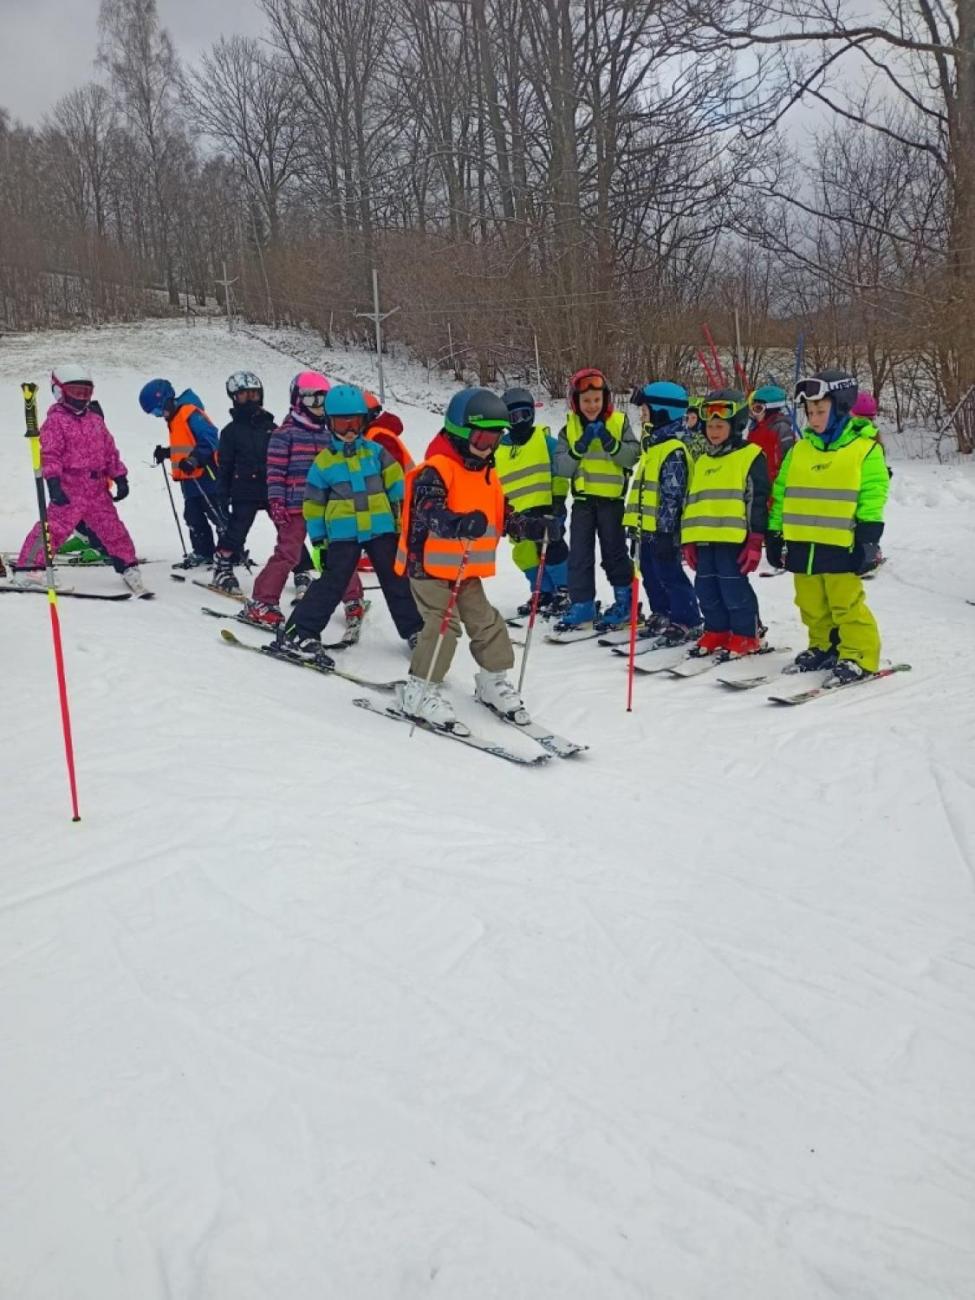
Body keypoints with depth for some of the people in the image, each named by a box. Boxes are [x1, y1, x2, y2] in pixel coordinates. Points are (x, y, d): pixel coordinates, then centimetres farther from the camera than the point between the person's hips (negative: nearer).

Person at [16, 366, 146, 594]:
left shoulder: (95, 420, 17)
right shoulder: (55, 421, -3)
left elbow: (110, 451, 20)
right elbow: (49, 454, -12)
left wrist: (120, 478, 15)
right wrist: (53, 482, -22)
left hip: (98, 488, 6)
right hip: (70, 488, -6)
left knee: (113, 528, 9)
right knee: (54, 527, -10)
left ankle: (129, 568, 18)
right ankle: (28, 567, -2)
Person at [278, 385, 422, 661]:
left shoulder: (375, 452, 5)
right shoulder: (323, 461, 2)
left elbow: (396, 485, 6)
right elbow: (314, 505, 6)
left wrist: (403, 521, 1)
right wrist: (318, 543, 4)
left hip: (382, 529, 2)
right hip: (343, 534, -2)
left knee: (397, 581, 9)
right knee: (332, 583, -6)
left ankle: (415, 631, 21)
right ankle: (299, 633, -1)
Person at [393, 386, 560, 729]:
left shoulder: (488, 475, 12)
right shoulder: (436, 469, -17)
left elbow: (502, 517, 18)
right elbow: (428, 510, -33)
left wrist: (535, 526, 3)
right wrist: (459, 524, -51)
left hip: (467, 571, 8)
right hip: (429, 565, -8)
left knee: (486, 622, 10)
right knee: (443, 624, -14)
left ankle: (493, 681, 29)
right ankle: (420, 691, -1)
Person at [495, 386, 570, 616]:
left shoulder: (545, 440, 0)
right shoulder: (498, 448, 10)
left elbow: (559, 471, 0)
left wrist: (559, 497, -7)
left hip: (546, 506, -5)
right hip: (518, 512, 5)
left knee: (552, 548, -10)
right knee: (524, 553, 7)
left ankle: (564, 590, 5)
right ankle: (543, 592, 21)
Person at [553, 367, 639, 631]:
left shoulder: (619, 423, -1)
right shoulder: (569, 429, 4)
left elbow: (632, 458, -9)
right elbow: (561, 468, -4)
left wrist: (611, 443, -23)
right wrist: (579, 447, -17)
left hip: (612, 498, -3)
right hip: (583, 498, 3)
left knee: (614, 552, 5)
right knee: (579, 555, 3)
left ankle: (625, 602, 18)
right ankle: (581, 607, 10)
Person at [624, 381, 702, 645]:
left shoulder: (673, 451, -16)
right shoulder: (653, 446, 16)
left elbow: (672, 496, -20)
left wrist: (665, 530, -22)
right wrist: (635, 523, 22)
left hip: (663, 530, -10)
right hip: (648, 527, 10)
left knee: (669, 575, -5)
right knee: (651, 574, 15)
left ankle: (687, 623, 4)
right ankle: (661, 615, 28)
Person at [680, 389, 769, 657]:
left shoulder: (750, 456, -2)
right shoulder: (702, 462, 19)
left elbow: (757, 501, -6)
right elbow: (691, 501, 21)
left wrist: (755, 542, -11)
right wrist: (688, 540, 16)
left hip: (733, 538, -7)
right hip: (704, 538, 7)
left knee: (734, 588, -3)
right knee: (706, 589, 10)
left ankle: (746, 635, 9)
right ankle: (716, 631, 24)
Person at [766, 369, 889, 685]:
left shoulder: (864, 448, -2)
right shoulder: (799, 449, 13)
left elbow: (873, 495, -5)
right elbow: (780, 493, 15)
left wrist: (868, 538, -12)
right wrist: (775, 534, 12)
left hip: (839, 545, -5)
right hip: (801, 545, 5)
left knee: (847, 605, -3)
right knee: (812, 605, 13)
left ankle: (859, 657, 6)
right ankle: (823, 647, 28)